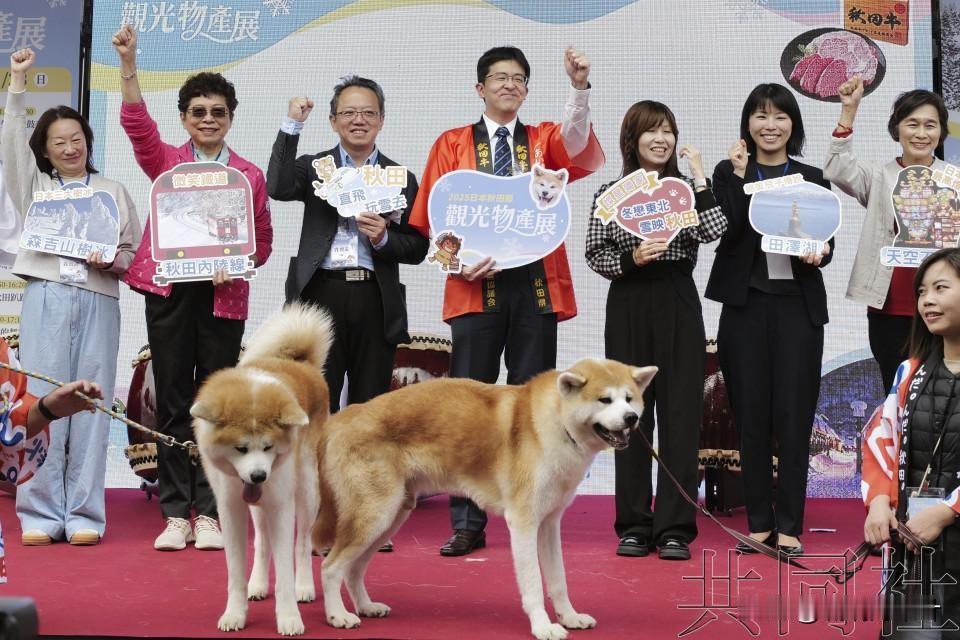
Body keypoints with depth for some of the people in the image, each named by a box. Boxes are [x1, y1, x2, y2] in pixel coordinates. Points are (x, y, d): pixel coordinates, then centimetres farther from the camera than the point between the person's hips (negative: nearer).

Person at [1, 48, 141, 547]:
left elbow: (135, 252, 14)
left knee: (91, 407, -3)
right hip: (46, 299, 0)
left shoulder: (113, 192, 17)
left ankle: (84, 514, 1)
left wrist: (111, 261, -7)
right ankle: (42, 514, -2)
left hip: (98, 302, 1)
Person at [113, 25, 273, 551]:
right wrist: (128, 64, -21)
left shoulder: (249, 175, 9)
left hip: (223, 296, 0)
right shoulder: (165, 161, 9)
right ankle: (175, 514, 7)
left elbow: (262, 242, 10)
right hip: (169, 291, 0)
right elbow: (136, 123, -8)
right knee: (172, 403, 2)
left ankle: (208, 514, 7)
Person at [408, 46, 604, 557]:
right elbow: (429, 217, 7)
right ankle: (467, 524, 4)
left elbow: (579, 151, -12)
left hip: (536, 284, 1)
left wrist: (579, 88, -26)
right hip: (475, 285, -1)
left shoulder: (545, 140, 12)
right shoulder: (452, 144, 11)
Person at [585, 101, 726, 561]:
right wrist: (631, 259, -13)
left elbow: (713, 232, -11)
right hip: (628, 307, 0)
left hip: (678, 306, 0)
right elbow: (594, 255, 4)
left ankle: (675, 528, 1)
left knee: (680, 414, -3)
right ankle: (634, 526, 11)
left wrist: (699, 175, -8)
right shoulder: (610, 192, 7)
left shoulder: (687, 187, 8)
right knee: (631, 415, 3)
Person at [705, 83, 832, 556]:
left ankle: (789, 526, 6)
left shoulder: (813, 179, 9)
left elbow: (826, 244, 11)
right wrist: (741, 177, -13)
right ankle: (759, 522, 12)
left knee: (793, 416, -2)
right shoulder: (729, 173, 5)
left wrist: (819, 252, -11)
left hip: (798, 305, 0)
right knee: (751, 415, 3)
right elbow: (729, 233, -8)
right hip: (746, 304, 0)